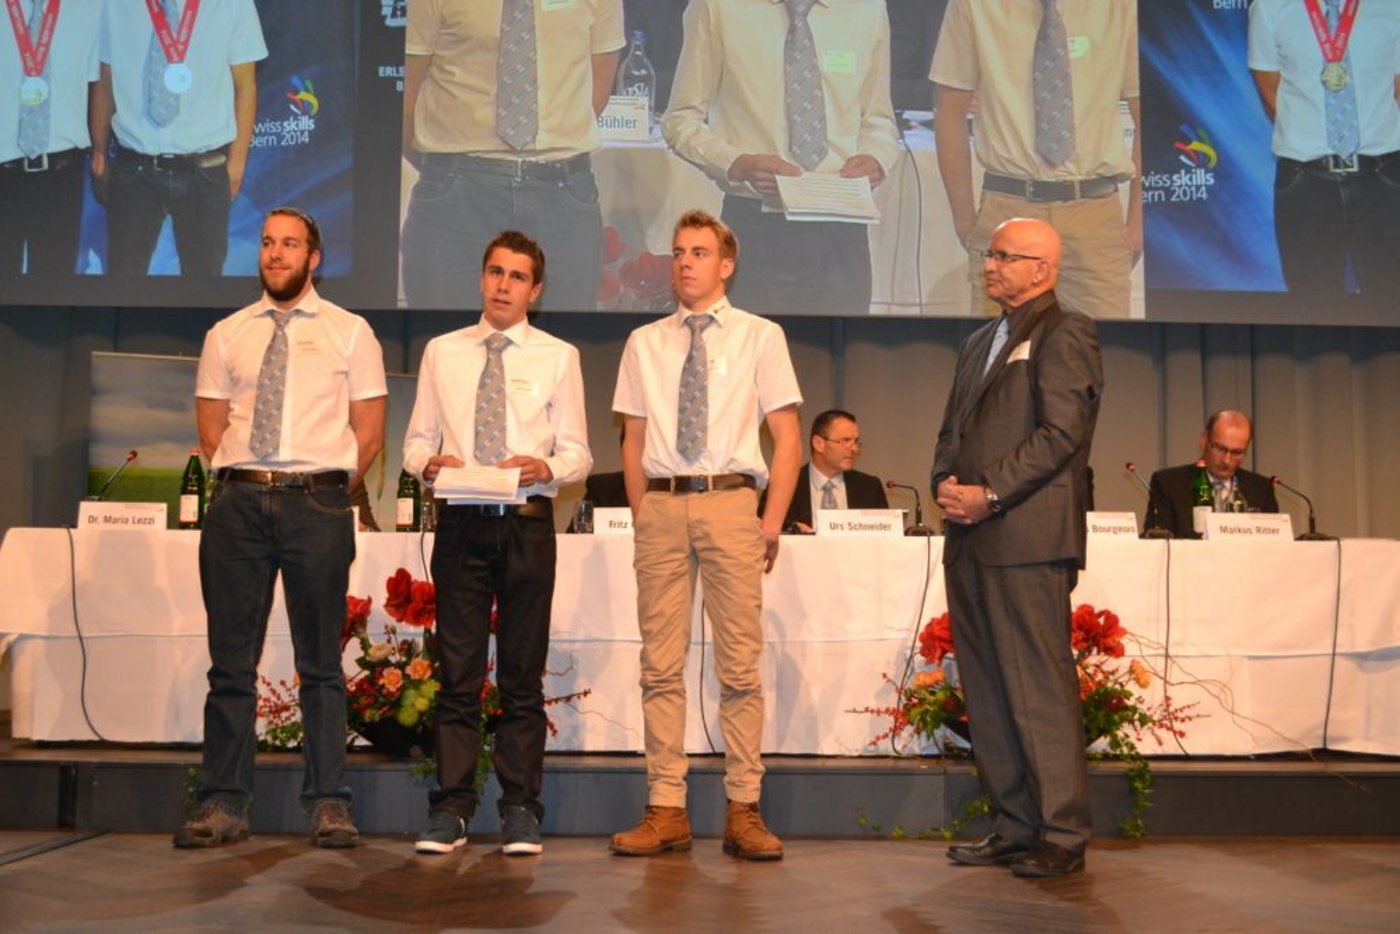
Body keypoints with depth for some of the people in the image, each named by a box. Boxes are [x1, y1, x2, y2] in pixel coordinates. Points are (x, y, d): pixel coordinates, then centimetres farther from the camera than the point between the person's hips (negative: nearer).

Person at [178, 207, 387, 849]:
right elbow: (211, 429, 15)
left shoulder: (349, 333, 8)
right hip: (237, 503, 3)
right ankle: (223, 804, 10)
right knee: (231, 661, 4)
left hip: (317, 503, -2)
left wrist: (326, 490, 3)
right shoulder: (227, 335, 15)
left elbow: (369, 433, 6)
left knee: (320, 663, 1)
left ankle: (328, 804, 6)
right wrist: (250, 482, 5)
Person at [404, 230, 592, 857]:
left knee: (523, 676, 4)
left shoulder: (558, 357, 8)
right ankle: (451, 809, 8)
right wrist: (429, 463, -10)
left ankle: (521, 813, 10)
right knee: (458, 674, 2)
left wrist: (547, 466, -16)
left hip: (528, 522, -1)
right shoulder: (442, 352, 13)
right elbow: (416, 439, 12)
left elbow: (578, 453, 6)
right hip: (460, 522, 1)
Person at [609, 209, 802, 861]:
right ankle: (666, 811, 10)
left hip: (731, 502, -2)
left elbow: (787, 440, 5)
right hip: (661, 506, 2)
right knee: (660, 666, 3)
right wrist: (642, 517, 6)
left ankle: (744, 812, 8)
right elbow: (633, 441, 14)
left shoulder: (760, 337, 7)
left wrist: (772, 521, -3)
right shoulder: (645, 343, 14)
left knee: (740, 666, 0)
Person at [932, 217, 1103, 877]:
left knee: (1040, 688, -6)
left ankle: (1062, 835, 3)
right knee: (987, 691, 10)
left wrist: (990, 494, -15)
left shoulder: (1064, 334, -2)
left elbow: (1061, 433, -13)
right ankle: (1013, 827, 19)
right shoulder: (980, 342, 24)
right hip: (970, 537, 9)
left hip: (1028, 538, -8)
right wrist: (946, 483, 4)